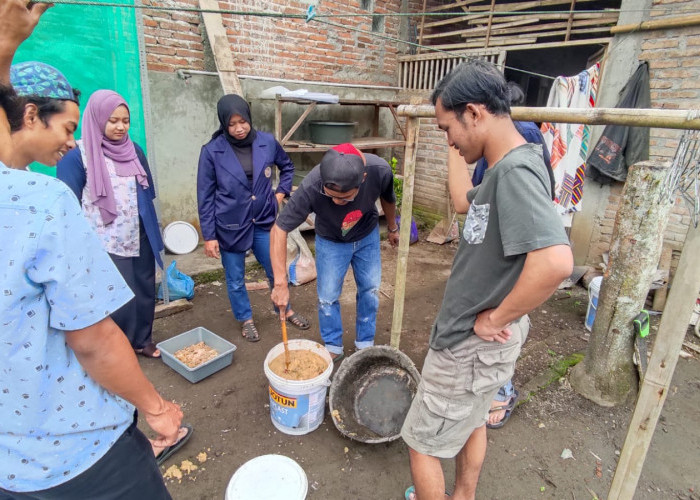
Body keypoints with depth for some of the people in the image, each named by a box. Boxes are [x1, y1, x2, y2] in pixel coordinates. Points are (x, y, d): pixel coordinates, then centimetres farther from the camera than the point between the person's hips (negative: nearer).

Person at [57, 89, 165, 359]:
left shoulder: (134, 151, 7)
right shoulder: (77, 156, -8)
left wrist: (154, 234, 13)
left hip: (139, 241, 5)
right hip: (104, 245, -4)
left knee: (144, 292, 12)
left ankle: (142, 339, 33)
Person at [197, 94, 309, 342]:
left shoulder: (267, 142, -5)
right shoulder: (212, 151, -12)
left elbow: (287, 167, 15)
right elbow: (205, 197, -7)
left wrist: (280, 193, 3)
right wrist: (209, 236, -7)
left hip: (264, 221, 2)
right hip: (230, 226, -2)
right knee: (235, 279, 12)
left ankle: (285, 310, 40)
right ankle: (246, 319, 36)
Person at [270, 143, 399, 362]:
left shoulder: (380, 170, -33)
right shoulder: (310, 187, -40)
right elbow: (279, 230, -31)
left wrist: (393, 229, 10)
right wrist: (280, 283, -35)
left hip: (368, 237, 2)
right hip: (331, 242, -2)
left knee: (370, 290, 11)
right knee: (328, 297, 2)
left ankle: (365, 344, 33)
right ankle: (333, 347, 27)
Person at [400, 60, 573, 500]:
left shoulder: (517, 171, -28)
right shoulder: (505, 168, 3)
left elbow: (555, 261, -41)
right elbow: (464, 202, 21)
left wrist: (495, 319, -26)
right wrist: (455, 147, 19)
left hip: (472, 348, -10)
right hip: (478, 342, 10)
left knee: (422, 444, 11)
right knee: (472, 421, 29)